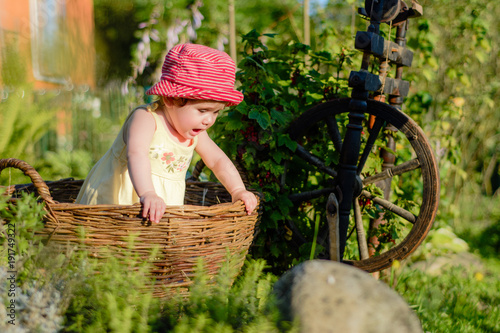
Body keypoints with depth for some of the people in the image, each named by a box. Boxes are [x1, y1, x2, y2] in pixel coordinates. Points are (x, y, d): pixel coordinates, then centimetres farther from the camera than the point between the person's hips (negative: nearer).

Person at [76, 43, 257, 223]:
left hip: (164, 211, 6)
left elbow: (218, 161, 13)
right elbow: (137, 154, -36)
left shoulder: (196, 133, 4)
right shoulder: (145, 118, -19)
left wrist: (238, 190, -3)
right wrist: (147, 194, -51)